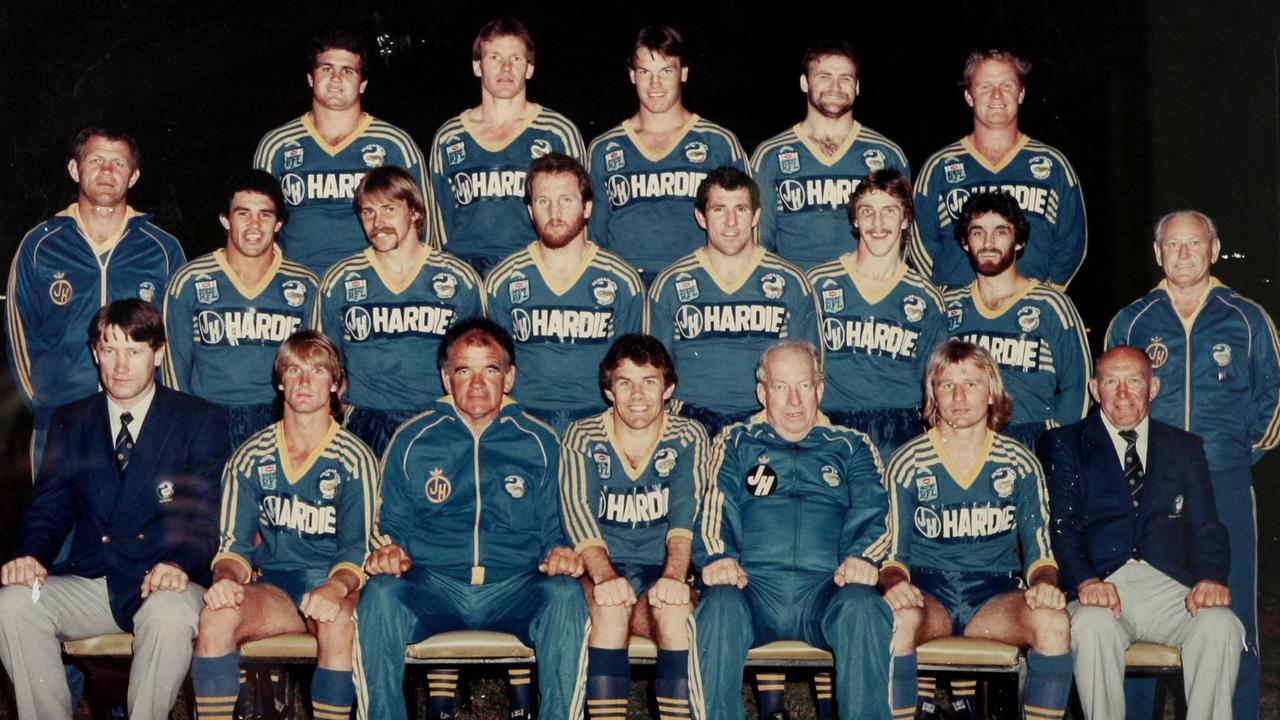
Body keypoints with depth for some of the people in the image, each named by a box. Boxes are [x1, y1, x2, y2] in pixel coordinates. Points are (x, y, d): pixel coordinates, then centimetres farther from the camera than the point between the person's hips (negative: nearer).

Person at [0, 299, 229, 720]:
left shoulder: (200, 421, 5)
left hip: (163, 583, -3)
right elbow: (50, 507, 10)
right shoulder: (70, 422, 16)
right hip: (88, 584, 3)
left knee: (169, 615, -37)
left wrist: (180, 564, -25)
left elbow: (206, 513, -4)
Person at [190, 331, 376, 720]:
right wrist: (226, 579, -16)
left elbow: (357, 550, -4)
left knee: (339, 622, -38)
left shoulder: (355, 458, 1)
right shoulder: (250, 458, 9)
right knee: (216, 614, -30)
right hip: (272, 586, 2)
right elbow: (235, 544, 8)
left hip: (334, 585, -2)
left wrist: (336, 587, -27)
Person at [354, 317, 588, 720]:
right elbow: (392, 525, 17)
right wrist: (388, 551, -7)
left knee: (566, 595, -32)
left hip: (515, 591, 0)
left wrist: (561, 554, -7)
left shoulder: (540, 443, 14)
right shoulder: (412, 440, 14)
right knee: (381, 593, -32)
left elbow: (554, 531, 17)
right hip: (432, 589, 0)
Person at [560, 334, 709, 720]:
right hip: (602, 573, 0)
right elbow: (578, 510, -14)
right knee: (609, 609, -34)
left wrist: (674, 575, -32)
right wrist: (604, 575, -33)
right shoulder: (582, 438, 2)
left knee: (676, 609, -33)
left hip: (661, 572, 1)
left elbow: (685, 513, -12)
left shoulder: (689, 438, 4)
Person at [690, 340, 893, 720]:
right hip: (752, 584, 0)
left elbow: (872, 512, 11)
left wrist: (862, 557, -13)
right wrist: (718, 556, -14)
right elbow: (716, 507, 10)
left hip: (826, 588, 0)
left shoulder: (852, 447, 26)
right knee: (720, 606, -35)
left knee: (862, 607, -35)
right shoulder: (737, 443, 26)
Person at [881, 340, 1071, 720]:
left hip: (995, 595, 2)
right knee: (897, 620, -37)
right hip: (926, 592, -1)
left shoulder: (1020, 464, 8)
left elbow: (1039, 549, 10)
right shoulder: (907, 463, 4)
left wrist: (1044, 582, -13)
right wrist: (894, 582, -19)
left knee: (1054, 623, -31)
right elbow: (893, 551, 4)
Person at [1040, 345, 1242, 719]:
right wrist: (1085, 580, -21)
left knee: (1221, 627, -29)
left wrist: (1211, 577, -12)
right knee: (1093, 626, -36)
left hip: (1172, 587, 2)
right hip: (1103, 586, -2)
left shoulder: (1185, 448, 22)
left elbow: (1206, 527, 11)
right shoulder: (1066, 444, 14)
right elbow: (1062, 524, 0)